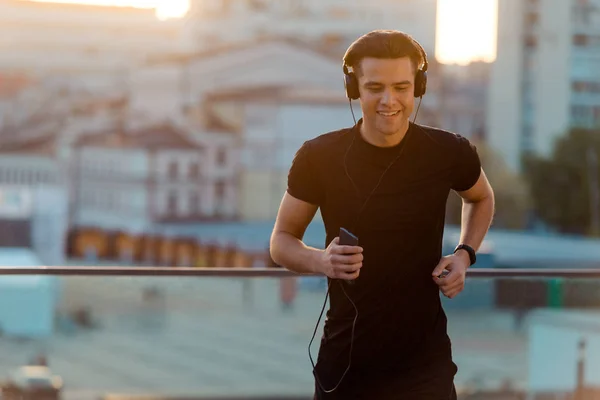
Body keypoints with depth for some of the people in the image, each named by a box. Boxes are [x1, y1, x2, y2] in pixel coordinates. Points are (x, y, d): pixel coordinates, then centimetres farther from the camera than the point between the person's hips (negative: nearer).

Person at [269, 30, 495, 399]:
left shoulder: (449, 153, -8)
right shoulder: (318, 157, -10)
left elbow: (482, 198, 15)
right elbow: (282, 241, 1)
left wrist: (465, 255, -3)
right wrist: (322, 261, -20)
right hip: (344, 360, 1)